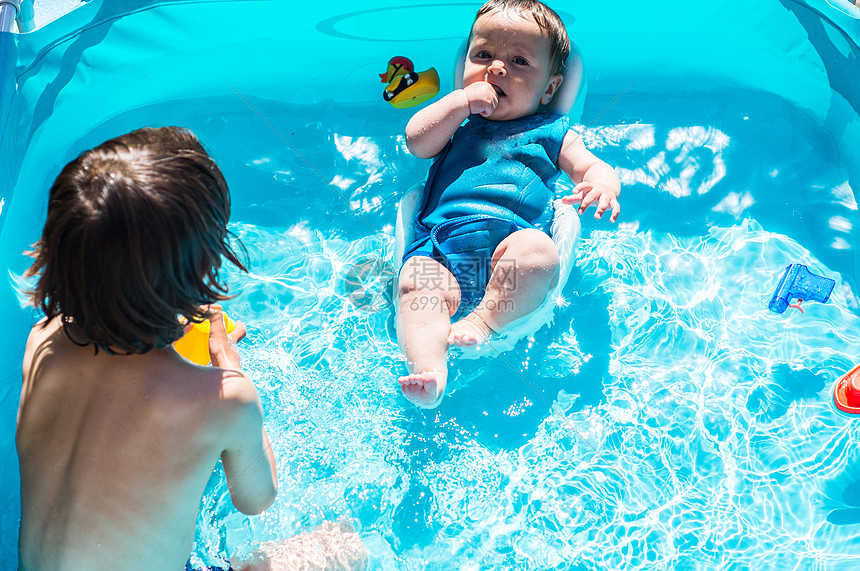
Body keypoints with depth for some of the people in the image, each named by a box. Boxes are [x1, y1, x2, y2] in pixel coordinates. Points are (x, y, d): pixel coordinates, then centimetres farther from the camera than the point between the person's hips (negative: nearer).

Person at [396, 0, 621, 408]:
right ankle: (428, 370, -47)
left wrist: (603, 184, -10)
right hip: (440, 244, 2)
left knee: (538, 251, -37)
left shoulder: (550, 132, 25)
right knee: (415, 282, -31)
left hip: (512, 240, -1)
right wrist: (462, 100, 6)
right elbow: (417, 141, 11)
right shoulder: (455, 122, 29)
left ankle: (485, 320, -33)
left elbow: (592, 166, 15)